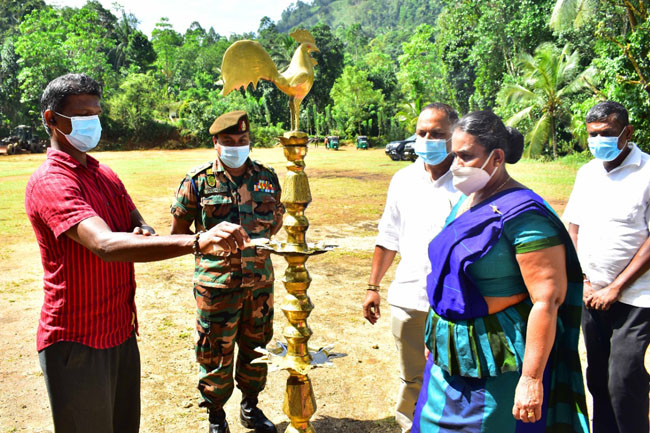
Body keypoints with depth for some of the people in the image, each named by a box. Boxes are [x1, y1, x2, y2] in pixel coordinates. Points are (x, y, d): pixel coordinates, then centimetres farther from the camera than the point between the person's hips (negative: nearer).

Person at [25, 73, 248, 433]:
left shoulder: (105, 175, 12)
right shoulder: (50, 182, -19)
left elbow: (139, 227, 9)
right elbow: (105, 245, -34)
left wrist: (144, 234, -17)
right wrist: (196, 242, -46)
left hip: (121, 331, 8)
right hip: (77, 343, -8)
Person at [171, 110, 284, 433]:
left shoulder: (267, 177, 2)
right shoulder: (198, 181, -7)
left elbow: (277, 218, 17)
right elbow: (179, 228, 2)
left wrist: (257, 245, 9)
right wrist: (206, 247, -1)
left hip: (260, 282, 4)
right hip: (216, 283, -3)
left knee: (256, 348, 17)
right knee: (216, 353, 9)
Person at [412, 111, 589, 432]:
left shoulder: (522, 213, -20)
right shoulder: (466, 203, 7)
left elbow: (547, 300, -23)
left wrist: (532, 378, -24)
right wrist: (437, 337, 21)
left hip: (497, 361, -8)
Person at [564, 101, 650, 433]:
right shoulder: (587, 173, 9)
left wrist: (615, 289, -12)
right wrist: (584, 279, 4)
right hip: (592, 295, 6)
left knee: (623, 383, -5)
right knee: (597, 378, 14)